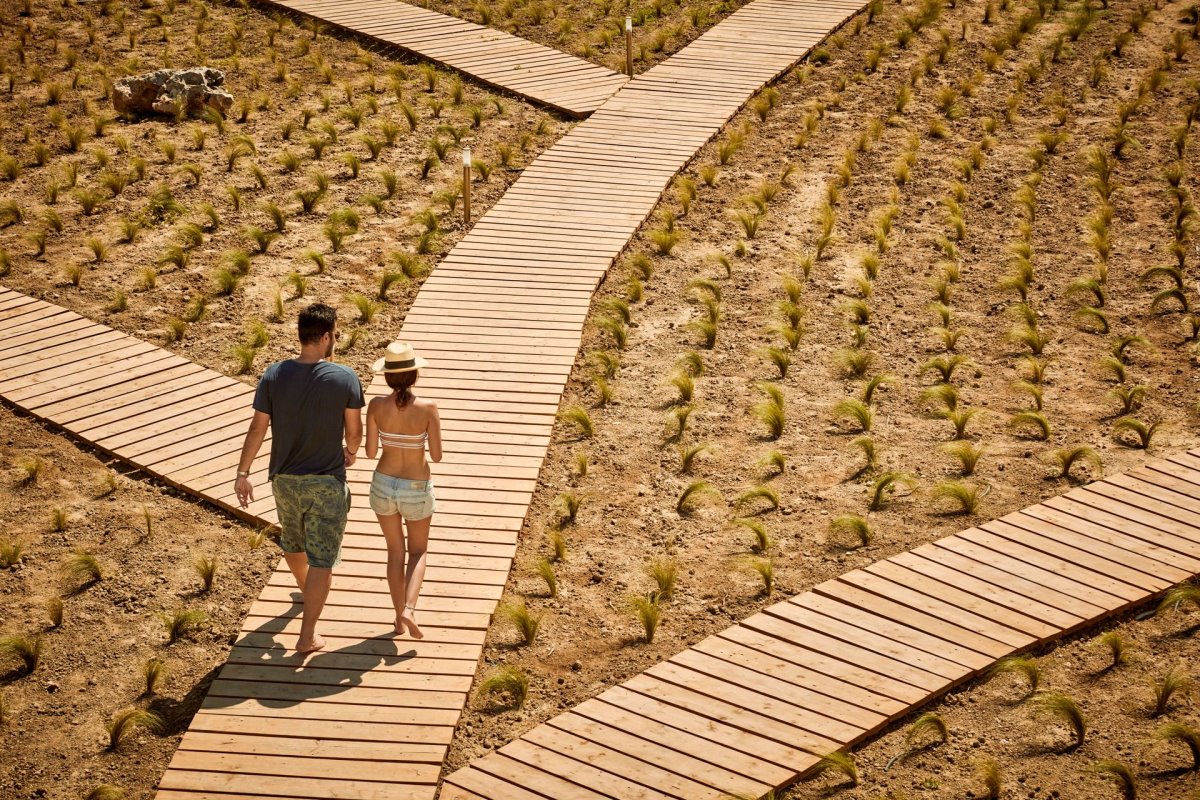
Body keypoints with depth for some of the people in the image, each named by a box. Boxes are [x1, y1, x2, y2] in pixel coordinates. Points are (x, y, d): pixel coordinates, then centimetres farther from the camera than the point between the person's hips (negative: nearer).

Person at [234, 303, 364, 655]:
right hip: (326, 482, -4)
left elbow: (257, 428, -5)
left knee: (293, 541, 29)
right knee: (321, 558, 5)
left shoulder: (273, 375, -9)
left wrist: (243, 473, 3)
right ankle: (307, 635, 3)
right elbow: (354, 430, -6)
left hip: (284, 480, 4)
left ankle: (307, 590, 56)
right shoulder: (345, 378, -15)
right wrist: (350, 452, 17)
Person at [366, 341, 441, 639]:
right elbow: (437, 456, -13)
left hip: (383, 485, 2)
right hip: (416, 490, -2)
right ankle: (409, 610, -1)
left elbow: (370, 452, -8)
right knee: (418, 551, 20)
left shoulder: (377, 406, -15)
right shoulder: (428, 408, -20)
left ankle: (399, 617, 25)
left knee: (395, 551, 22)